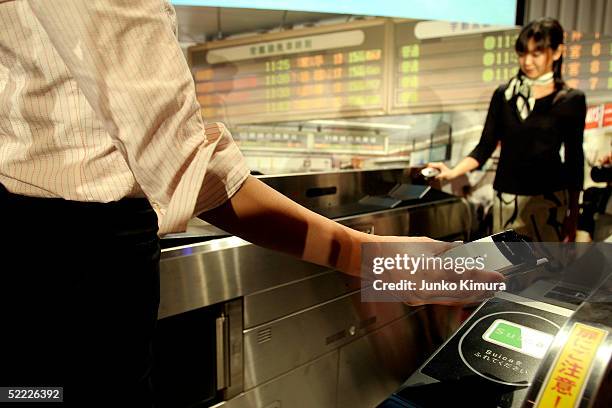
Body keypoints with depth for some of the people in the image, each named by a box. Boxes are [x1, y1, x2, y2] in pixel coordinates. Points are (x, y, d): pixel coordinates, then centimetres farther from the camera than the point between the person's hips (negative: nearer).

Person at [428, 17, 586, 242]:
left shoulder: (571, 100, -1)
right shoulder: (503, 94, 3)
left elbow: (575, 161, 2)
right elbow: (485, 146, 2)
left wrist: (573, 217, 3)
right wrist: (454, 171, -16)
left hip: (549, 199, -1)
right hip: (507, 197, 1)